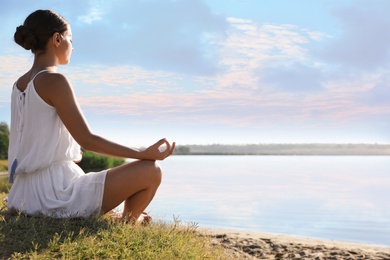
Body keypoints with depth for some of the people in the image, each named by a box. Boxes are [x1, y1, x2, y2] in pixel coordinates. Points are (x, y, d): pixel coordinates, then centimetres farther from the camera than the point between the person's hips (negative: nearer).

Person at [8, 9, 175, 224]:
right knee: (151, 171, -4)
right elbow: (87, 140, -17)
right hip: (55, 193, -10)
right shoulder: (54, 80, -14)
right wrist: (144, 154, -12)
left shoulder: (19, 85, 12)